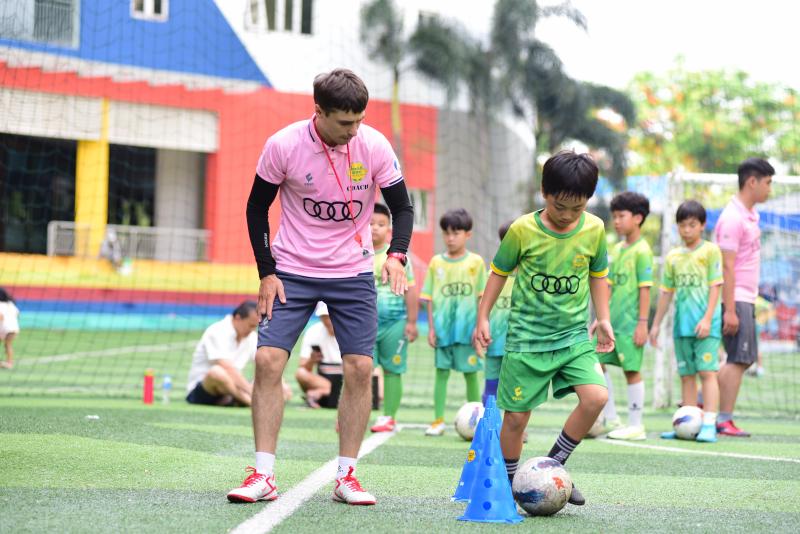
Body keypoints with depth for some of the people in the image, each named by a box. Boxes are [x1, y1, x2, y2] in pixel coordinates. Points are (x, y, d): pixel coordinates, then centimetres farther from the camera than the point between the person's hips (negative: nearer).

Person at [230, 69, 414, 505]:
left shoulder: (374, 146, -11)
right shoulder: (283, 145, -14)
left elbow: (402, 208, -1)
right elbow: (257, 207, -1)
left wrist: (396, 255, -19)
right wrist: (266, 272, -7)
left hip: (353, 273, 1)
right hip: (291, 272, -1)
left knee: (360, 368, -6)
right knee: (268, 360, -12)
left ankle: (346, 477, 5)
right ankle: (263, 476, -6)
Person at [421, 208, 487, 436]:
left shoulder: (476, 262, 0)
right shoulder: (436, 262, 6)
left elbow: (481, 297, 1)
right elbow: (430, 298, 7)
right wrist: (431, 328, 2)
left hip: (467, 328, -2)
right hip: (442, 328, 2)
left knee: (470, 373, 4)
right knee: (441, 372, 4)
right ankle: (438, 420, 7)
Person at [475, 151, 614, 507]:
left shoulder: (594, 229, -1)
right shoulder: (523, 230, -9)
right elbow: (499, 272, 4)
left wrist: (603, 318, 10)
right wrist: (483, 318, 3)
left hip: (574, 335, 2)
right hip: (527, 338, -2)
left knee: (596, 397, -17)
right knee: (516, 415, 0)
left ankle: (553, 465, 1)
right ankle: (509, 482, 21)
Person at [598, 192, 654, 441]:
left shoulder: (641, 251, -10)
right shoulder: (616, 250, 13)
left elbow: (645, 289, -13)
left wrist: (643, 323, -16)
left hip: (630, 321, -8)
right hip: (612, 320, 8)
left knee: (632, 370, -3)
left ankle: (636, 426, 3)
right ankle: (611, 419, 16)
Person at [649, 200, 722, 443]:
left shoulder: (710, 251, -1)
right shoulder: (673, 256, 13)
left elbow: (715, 286, -6)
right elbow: (666, 292, 18)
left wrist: (707, 318, -14)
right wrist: (656, 324, 17)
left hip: (705, 324, -5)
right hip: (682, 324, 5)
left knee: (707, 371, -9)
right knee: (686, 374, 8)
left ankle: (709, 424, -12)